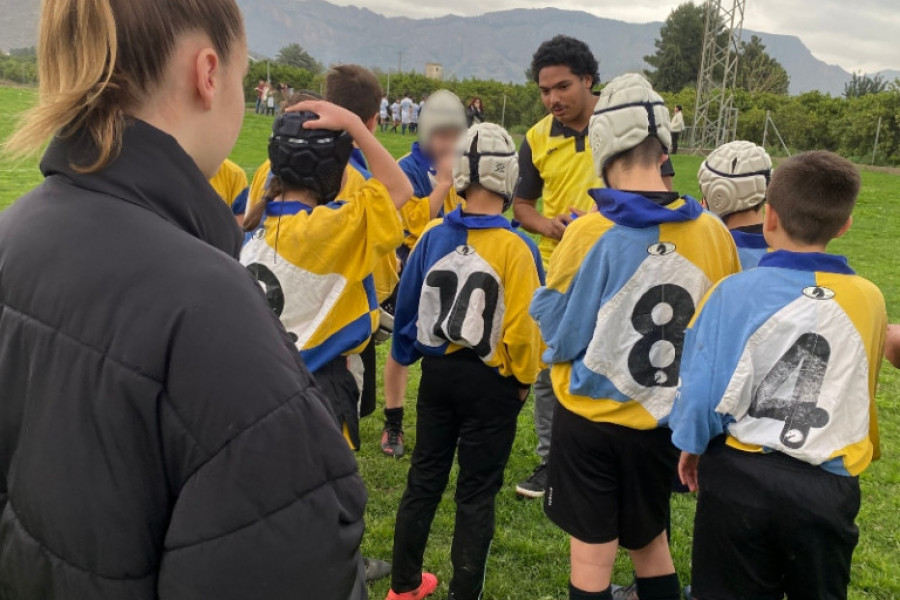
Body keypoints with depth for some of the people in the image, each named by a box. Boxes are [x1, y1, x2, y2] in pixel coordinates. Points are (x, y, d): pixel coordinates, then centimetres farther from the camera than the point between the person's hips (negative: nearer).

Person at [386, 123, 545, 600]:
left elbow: (406, 306, 2)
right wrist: (524, 377, 0)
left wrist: (411, 355, 19)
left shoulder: (433, 238, -5)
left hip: (438, 372, 5)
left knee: (424, 478, 19)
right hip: (491, 381, -4)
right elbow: (523, 326, -19)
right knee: (476, 493, 9)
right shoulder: (515, 247, -19)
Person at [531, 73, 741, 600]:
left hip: (591, 418, -3)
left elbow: (560, 336, -10)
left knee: (593, 557, 11)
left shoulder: (592, 232, -18)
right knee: (652, 543, 24)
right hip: (667, 422, 4)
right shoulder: (711, 232, -9)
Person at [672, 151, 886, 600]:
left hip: (741, 478, -2)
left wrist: (692, 444, 5)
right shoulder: (869, 300, -4)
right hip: (829, 487, 3)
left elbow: (705, 385, -11)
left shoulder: (736, 292, -14)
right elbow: (859, 393, 9)